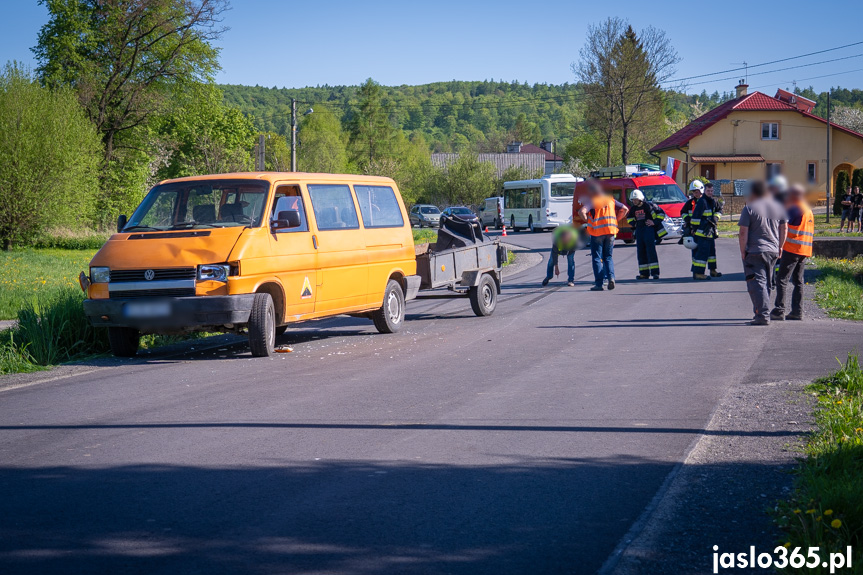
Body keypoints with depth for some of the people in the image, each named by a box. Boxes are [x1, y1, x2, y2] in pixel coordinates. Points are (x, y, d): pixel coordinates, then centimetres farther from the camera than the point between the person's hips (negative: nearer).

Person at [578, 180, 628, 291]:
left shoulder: (591, 201, -5)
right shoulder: (610, 200, 11)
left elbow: (582, 211, -21)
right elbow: (625, 209, 13)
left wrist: (587, 220, -2)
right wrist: (615, 220, 15)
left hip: (597, 232, -4)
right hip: (610, 232, 4)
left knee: (597, 258, 2)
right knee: (608, 257, 16)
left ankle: (599, 284, -2)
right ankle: (611, 277, -6)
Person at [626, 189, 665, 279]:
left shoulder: (648, 205, -6)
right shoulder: (634, 208, 14)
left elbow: (661, 213, -4)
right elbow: (629, 217, 33)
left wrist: (655, 222, -11)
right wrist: (633, 223, 14)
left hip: (649, 229, -7)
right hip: (639, 231, 7)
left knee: (650, 250, -13)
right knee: (641, 252, 4)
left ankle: (655, 272, -15)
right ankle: (644, 273, 8)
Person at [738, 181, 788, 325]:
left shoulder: (749, 209, -8)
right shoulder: (778, 207, 8)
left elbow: (743, 232, -11)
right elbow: (784, 228, 12)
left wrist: (742, 251, -4)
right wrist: (779, 247, 19)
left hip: (754, 252, -6)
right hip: (773, 251, 6)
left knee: (757, 284, -5)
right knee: (767, 284, 16)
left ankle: (763, 315, -14)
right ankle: (761, 312, 21)